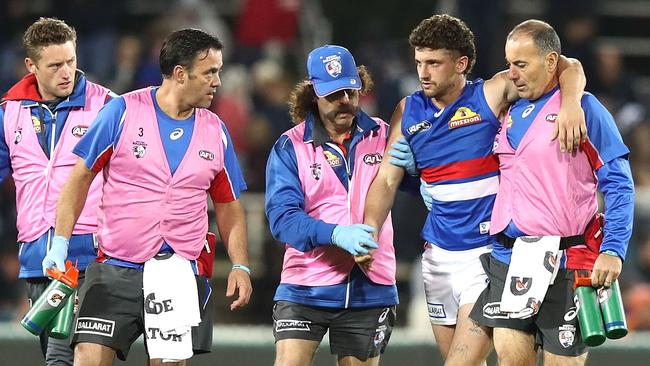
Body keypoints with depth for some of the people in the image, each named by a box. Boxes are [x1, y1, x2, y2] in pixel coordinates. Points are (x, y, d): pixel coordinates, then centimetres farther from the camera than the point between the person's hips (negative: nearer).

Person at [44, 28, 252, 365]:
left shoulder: (214, 130, 7)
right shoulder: (123, 111, -3)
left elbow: (228, 206, 16)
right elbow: (80, 177, 2)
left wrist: (240, 265, 5)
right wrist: (60, 243, -3)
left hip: (179, 276, 3)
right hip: (114, 271, -3)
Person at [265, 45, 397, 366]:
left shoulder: (382, 136, 6)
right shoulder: (290, 147, -2)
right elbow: (282, 218, -13)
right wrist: (336, 234, -30)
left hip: (369, 289, 2)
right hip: (305, 288, -2)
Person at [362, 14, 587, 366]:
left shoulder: (492, 94, -6)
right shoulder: (408, 112, 7)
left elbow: (568, 67, -7)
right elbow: (386, 180, 5)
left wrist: (570, 104, -28)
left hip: (488, 254, -5)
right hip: (438, 255, 5)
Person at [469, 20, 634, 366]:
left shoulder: (585, 109, -3)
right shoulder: (510, 114, 14)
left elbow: (618, 186, -5)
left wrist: (612, 250, -14)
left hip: (564, 261, -5)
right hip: (508, 259, 5)